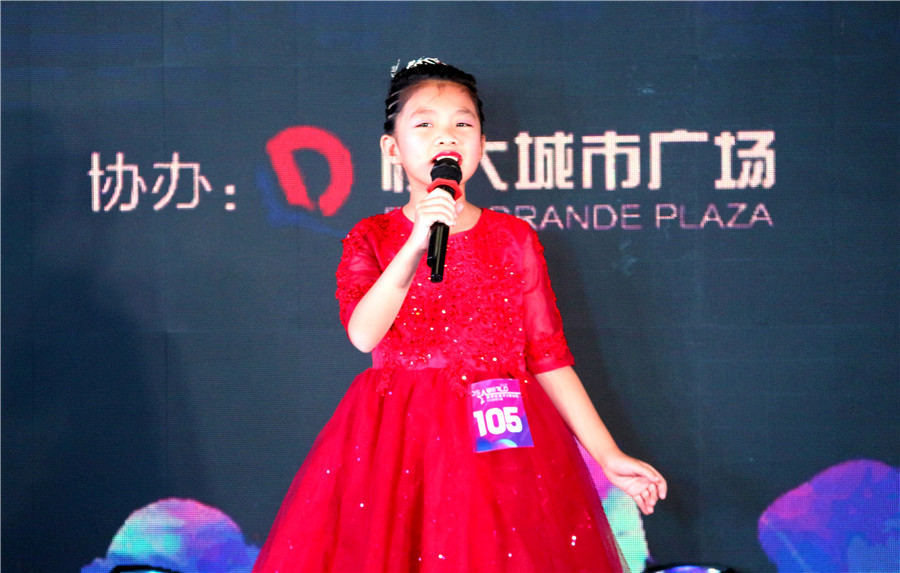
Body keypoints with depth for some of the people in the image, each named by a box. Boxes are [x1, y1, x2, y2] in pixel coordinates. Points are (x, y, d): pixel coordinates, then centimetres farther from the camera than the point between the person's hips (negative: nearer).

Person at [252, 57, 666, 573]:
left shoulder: (515, 240, 6)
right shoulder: (371, 238, 5)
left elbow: (548, 358, 6)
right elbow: (364, 334, -14)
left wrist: (609, 456, 1)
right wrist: (416, 245, -25)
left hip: (500, 437, 1)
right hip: (395, 445, 0)